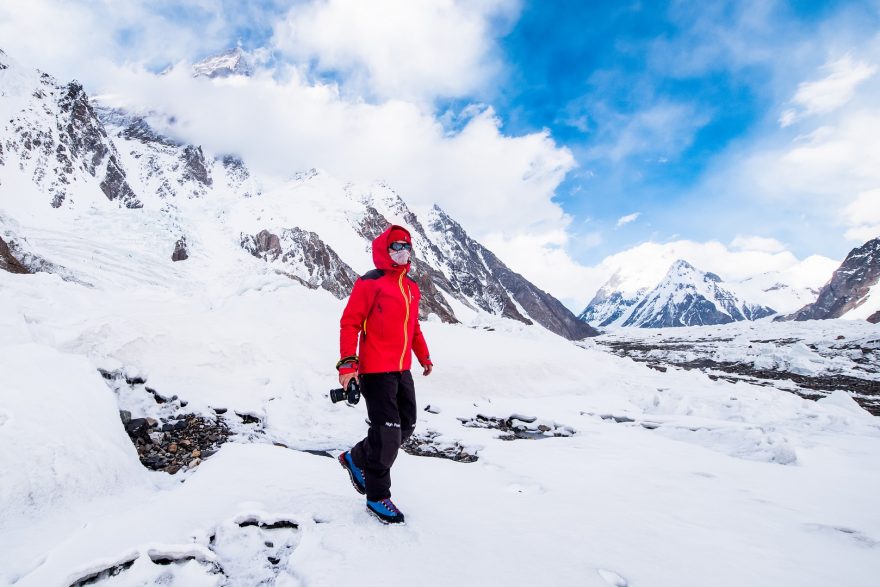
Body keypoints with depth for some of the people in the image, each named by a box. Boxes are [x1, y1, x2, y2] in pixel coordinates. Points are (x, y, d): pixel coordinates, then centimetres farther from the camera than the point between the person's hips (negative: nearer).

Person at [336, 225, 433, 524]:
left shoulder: (411, 287, 13)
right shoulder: (370, 283, -10)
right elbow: (350, 322, -12)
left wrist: (424, 356, 26)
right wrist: (347, 362, -20)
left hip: (402, 370, 8)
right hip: (376, 370, -8)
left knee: (406, 426, 14)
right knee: (388, 434, -5)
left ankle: (356, 459, 35)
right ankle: (377, 497, 17)